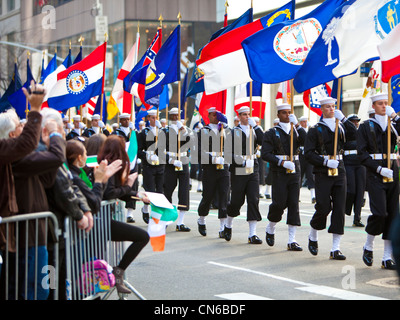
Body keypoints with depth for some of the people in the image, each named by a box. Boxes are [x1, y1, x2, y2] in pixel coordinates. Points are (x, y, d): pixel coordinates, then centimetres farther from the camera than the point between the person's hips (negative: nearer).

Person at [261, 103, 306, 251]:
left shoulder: (296, 131, 12)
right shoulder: (271, 133, 2)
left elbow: (307, 141, -8)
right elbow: (265, 154, -7)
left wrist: (297, 124, -13)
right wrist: (282, 163, -17)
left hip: (295, 171, 3)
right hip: (279, 173, -3)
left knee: (294, 204, -2)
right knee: (279, 203, -7)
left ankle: (292, 241, 0)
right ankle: (270, 229, 22)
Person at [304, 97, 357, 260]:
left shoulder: (340, 127, 12)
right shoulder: (315, 130, 0)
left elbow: (354, 135, -6)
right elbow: (309, 153, -6)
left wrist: (343, 118, -9)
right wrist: (325, 162, -16)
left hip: (339, 171, 4)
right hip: (322, 173, -4)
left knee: (339, 208, -2)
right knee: (324, 207, -5)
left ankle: (336, 249, 1)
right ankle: (313, 237, 23)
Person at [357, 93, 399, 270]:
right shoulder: (366, 126, 2)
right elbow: (362, 154, -4)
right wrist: (380, 169, -13)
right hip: (374, 174, -4)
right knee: (380, 212, -15)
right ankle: (368, 247, 10)